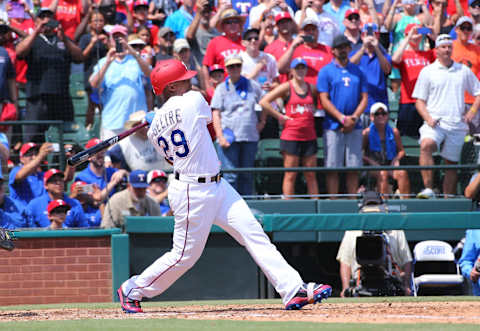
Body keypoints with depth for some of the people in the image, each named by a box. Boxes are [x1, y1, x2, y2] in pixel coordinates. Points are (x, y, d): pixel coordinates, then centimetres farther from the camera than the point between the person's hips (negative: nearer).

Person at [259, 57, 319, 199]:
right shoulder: (286, 88, -2)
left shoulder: (312, 89, 10)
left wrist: (313, 111, 9)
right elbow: (263, 102, -7)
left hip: (309, 137, 4)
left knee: (311, 175, 5)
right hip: (290, 136, -4)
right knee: (290, 176, -2)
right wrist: (280, 116, -7)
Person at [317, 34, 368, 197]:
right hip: (333, 127, -3)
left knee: (353, 168, 2)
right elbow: (324, 100, -4)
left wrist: (354, 118, -7)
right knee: (333, 169, -4)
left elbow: (364, 98, 10)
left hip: (354, 127, 3)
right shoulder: (326, 71, 2)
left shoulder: (357, 72, 13)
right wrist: (342, 118, -13)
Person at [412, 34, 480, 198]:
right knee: (426, 146, -31)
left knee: (451, 163, 5)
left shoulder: (464, 71, 14)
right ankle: (428, 189, -37)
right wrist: (428, 118, -11)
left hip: (457, 125, 3)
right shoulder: (427, 71, 7)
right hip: (435, 122, -3)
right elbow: (419, 100, 6)